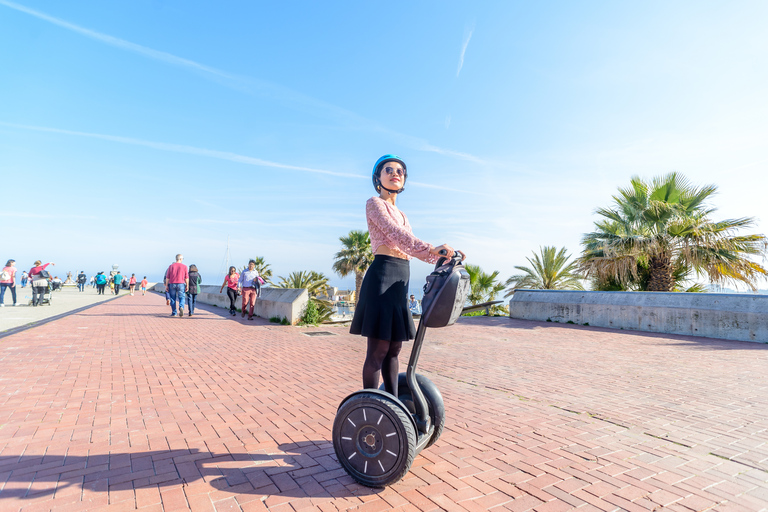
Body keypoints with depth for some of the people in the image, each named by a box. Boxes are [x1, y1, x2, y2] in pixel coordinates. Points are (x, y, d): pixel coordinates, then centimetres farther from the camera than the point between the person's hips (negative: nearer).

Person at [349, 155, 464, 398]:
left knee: (393, 349, 13)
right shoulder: (374, 203, -1)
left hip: (400, 280, 8)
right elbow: (395, 234, -16)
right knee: (378, 350, -5)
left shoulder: (401, 213, 24)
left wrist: (442, 257, 7)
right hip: (382, 276, -8)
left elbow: (410, 246, 19)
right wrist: (431, 249, -26)